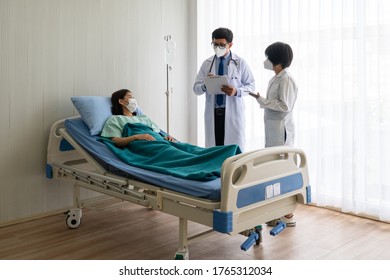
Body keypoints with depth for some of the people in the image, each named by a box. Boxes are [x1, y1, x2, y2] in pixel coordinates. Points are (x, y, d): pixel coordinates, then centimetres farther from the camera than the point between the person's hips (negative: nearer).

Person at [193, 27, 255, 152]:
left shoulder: (240, 63, 4)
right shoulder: (207, 63, 9)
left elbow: (251, 85, 4)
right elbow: (196, 88, 8)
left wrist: (236, 91, -16)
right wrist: (205, 85, -15)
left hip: (233, 113, -2)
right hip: (212, 113, 2)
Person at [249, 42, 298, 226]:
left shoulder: (286, 79, -12)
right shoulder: (275, 79, 15)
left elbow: (285, 106, -18)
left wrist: (261, 100, -15)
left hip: (281, 129, -9)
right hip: (272, 128, 9)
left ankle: (288, 215, 2)